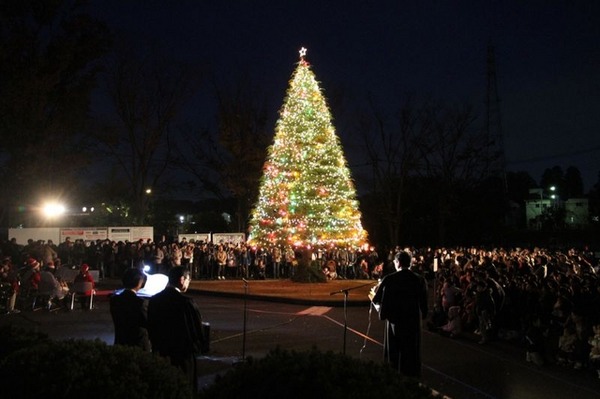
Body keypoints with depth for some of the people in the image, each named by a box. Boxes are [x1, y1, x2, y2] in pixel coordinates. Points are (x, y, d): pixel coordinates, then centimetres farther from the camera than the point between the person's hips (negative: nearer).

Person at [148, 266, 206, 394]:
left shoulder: (154, 300, 0)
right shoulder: (186, 302, -19)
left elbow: (151, 326, 8)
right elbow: (197, 327, -13)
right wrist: (198, 346, 5)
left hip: (161, 352, 6)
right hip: (183, 354, -6)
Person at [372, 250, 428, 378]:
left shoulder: (389, 279, -13)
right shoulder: (419, 280, -4)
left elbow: (376, 299, -10)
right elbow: (424, 302, 2)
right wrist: (422, 314, 20)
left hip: (395, 319, -2)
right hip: (413, 320, 2)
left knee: (394, 353, 12)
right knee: (411, 353, 12)